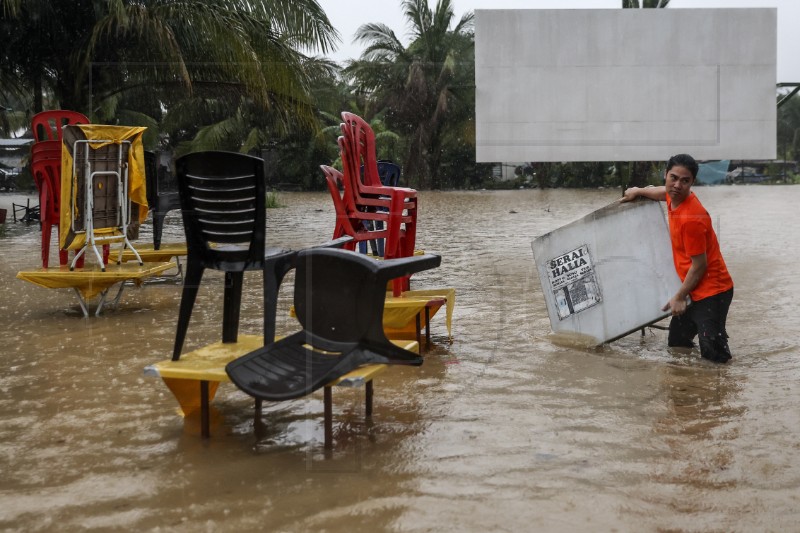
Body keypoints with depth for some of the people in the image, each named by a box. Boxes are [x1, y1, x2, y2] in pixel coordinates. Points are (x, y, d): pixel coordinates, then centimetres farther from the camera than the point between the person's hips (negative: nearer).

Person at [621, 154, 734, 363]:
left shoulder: (691, 219, -26)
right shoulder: (675, 197, -1)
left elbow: (699, 265, -19)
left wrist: (679, 297, -10)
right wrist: (639, 191, 32)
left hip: (712, 291, -9)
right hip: (696, 290, 9)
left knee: (713, 353, -14)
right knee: (676, 343, 15)